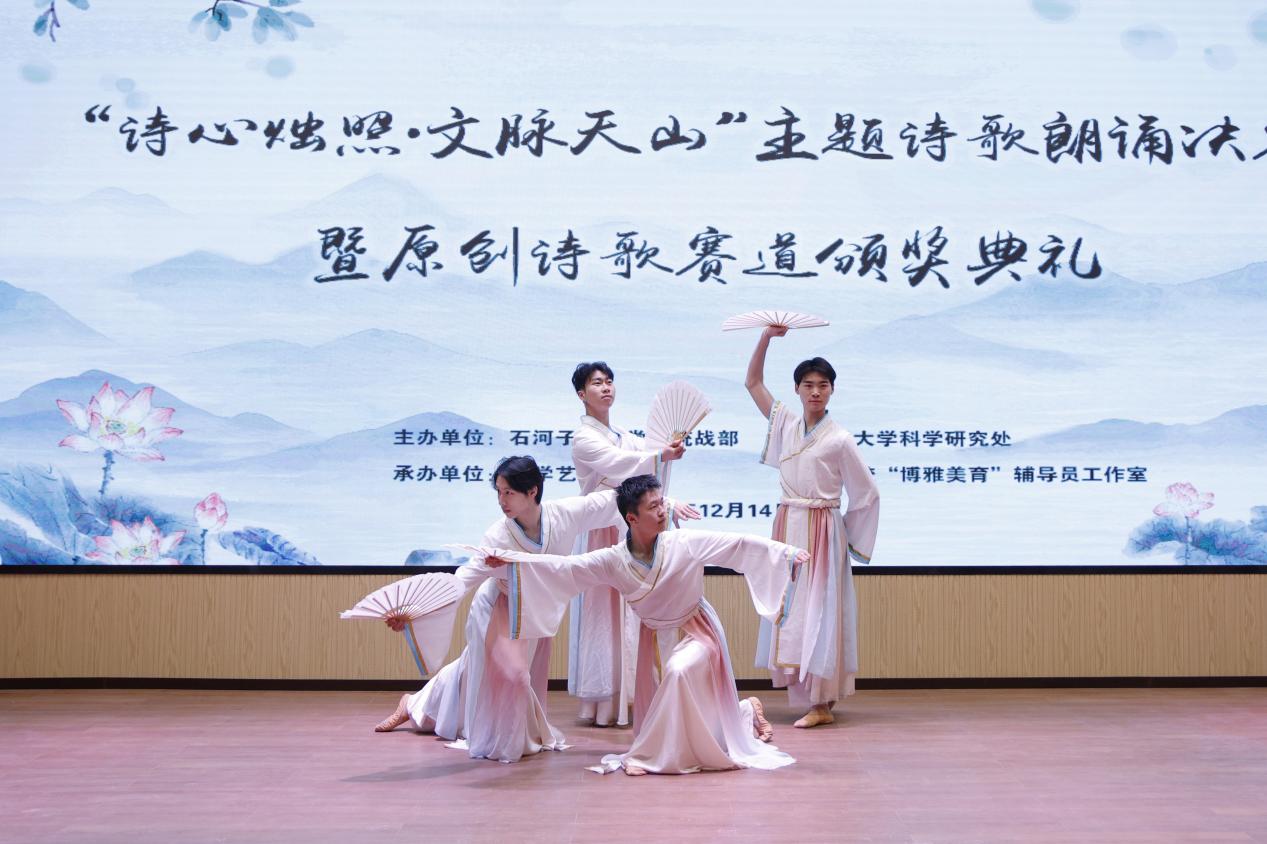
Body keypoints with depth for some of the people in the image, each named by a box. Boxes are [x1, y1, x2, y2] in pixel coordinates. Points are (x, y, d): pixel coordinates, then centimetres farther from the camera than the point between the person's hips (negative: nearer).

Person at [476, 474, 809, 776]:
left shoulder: (686, 544, -18)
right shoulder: (614, 561, -13)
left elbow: (738, 544, -18)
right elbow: (564, 566, -16)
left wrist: (787, 553, -25)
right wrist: (508, 560, -25)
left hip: (696, 633, -3)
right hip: (656, 639, 3)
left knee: (679, 671, -36)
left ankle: (650, 754, -22)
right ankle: (747, 711, 35)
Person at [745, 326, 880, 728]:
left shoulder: (840, 440, -7)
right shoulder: (786, 423, 7)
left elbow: (866, 495, -2)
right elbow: (753, 382, 11)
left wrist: (851, 540, 1)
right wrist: (767, 336, 2)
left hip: (822, 531, -5)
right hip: (787, 527, 5)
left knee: (818, 610, -6)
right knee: (791, 609, 5)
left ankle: (822, 705, -5)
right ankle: (806, 696, 12)